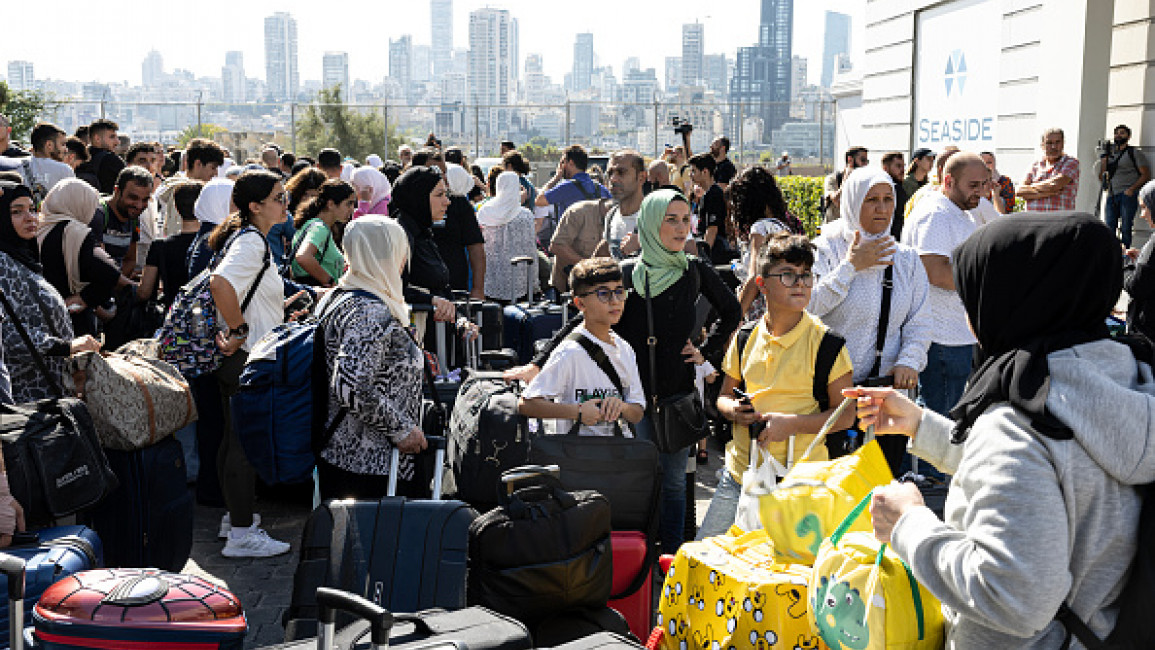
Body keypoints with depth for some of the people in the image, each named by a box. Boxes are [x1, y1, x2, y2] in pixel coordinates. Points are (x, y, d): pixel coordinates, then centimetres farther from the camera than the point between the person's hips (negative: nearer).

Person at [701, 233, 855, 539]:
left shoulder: (825, 342, -5)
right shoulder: (745, 338, 6)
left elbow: (845, 415, -5)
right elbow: (724, 396, 17)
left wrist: (792, 423, -17)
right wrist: (733, 410, -6)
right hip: (739, 474, 4)